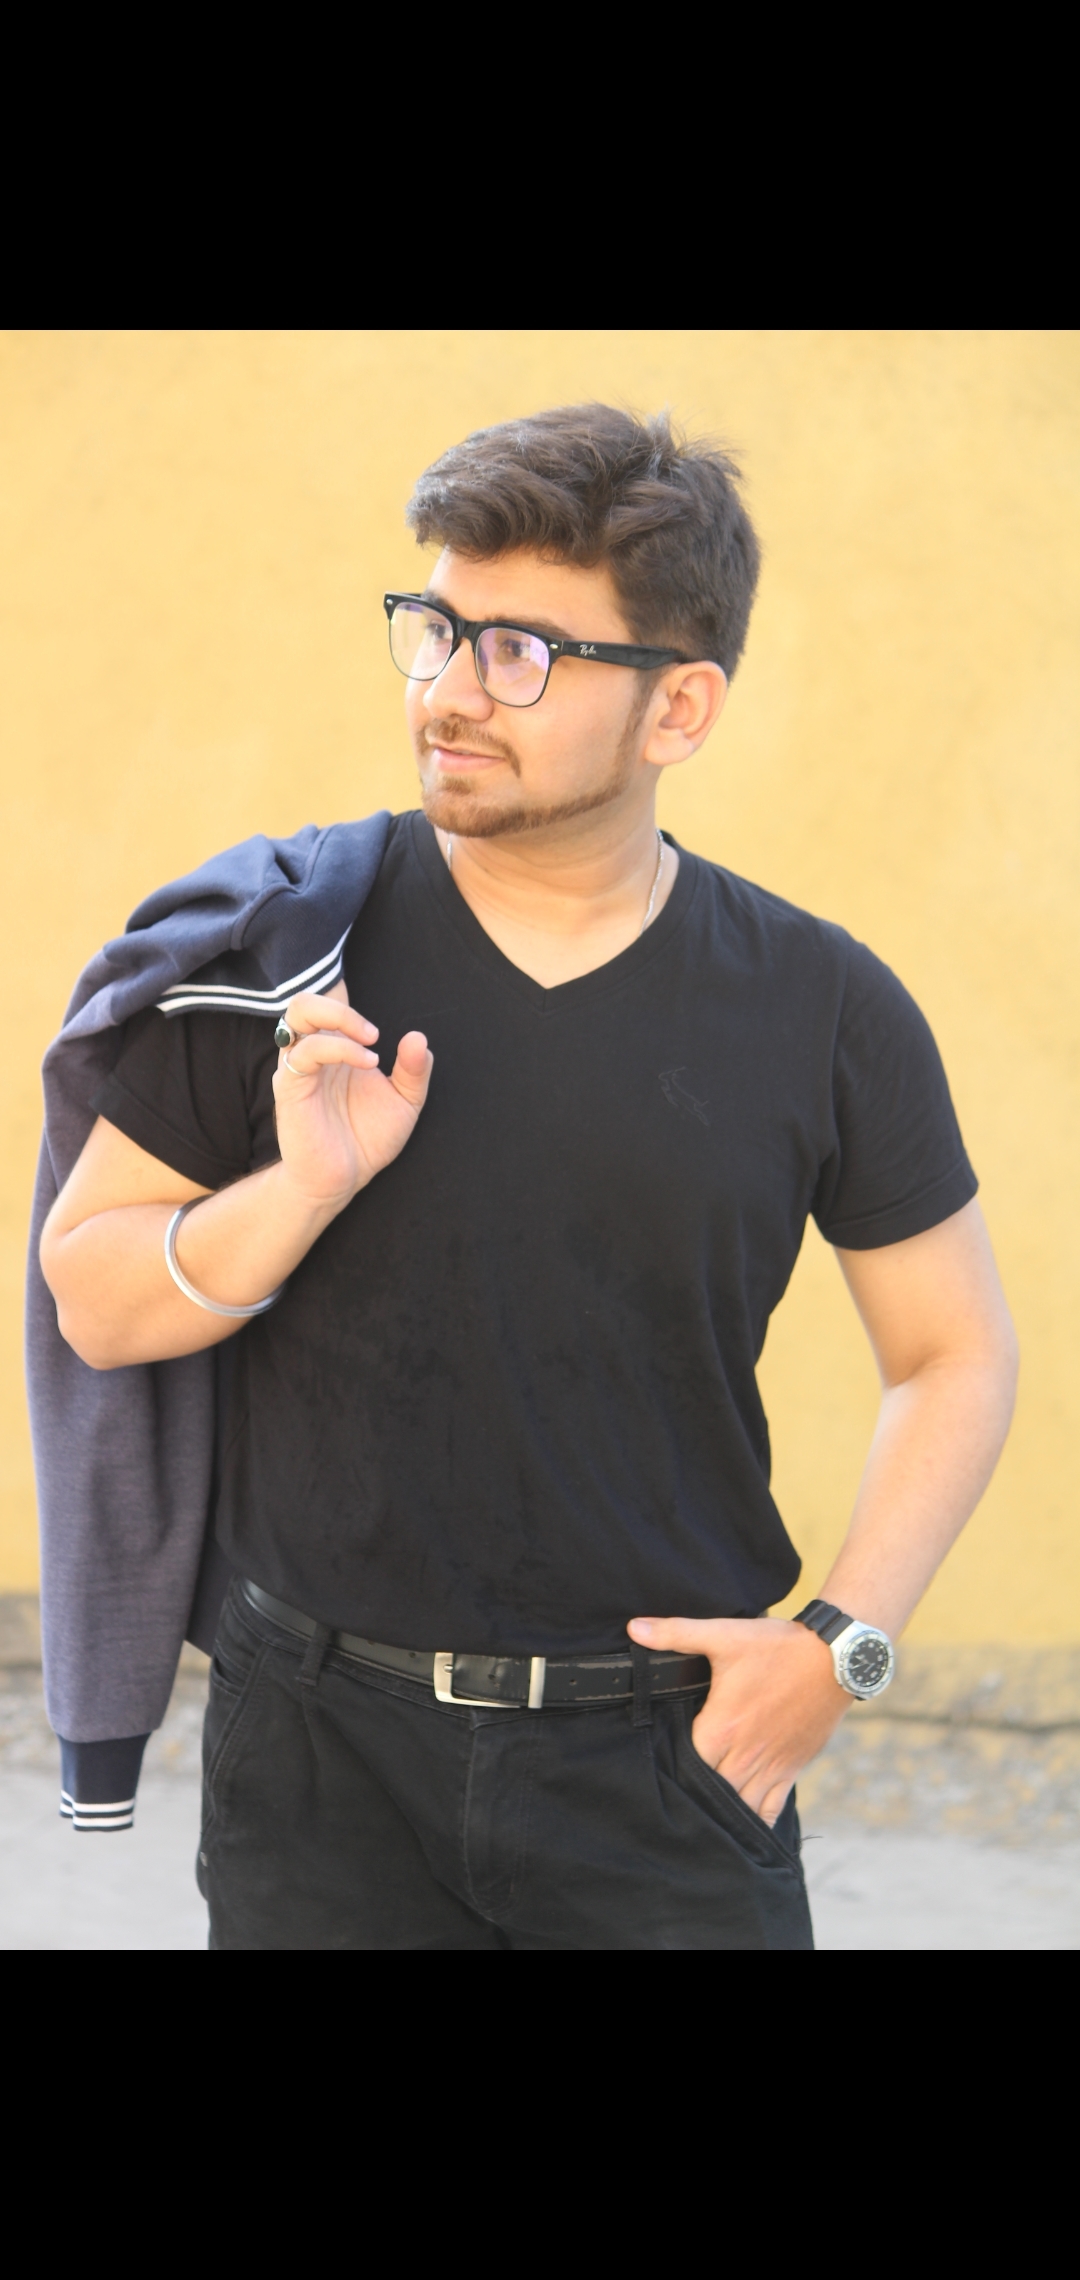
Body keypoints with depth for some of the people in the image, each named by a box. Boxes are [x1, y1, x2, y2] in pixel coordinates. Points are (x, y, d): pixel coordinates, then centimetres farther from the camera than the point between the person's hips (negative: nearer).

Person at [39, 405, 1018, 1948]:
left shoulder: (823, 1012, -1)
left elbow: (955, 1354, 10)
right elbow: (90, 1299, 2)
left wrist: (842, 1642, -2)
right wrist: (300, 1193, -16)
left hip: (667, 1762, 0)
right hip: (324, 1758, 0)